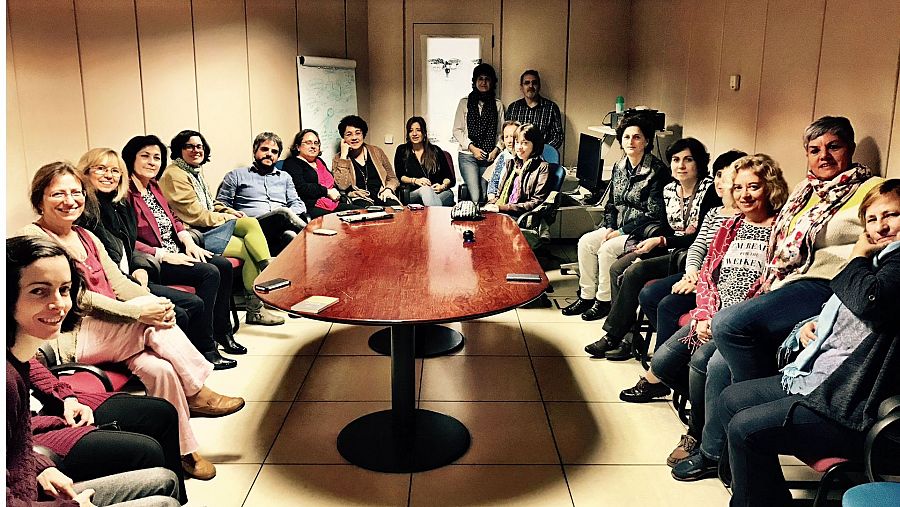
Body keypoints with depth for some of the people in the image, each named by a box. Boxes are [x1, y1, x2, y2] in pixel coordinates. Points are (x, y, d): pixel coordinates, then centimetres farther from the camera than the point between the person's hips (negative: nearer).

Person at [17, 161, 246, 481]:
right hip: (67, 340, -7)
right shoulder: (31, 239, -7)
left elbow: (118, 282, 9)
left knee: (159, 368, -22)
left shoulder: (87, 237, 18)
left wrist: (155, 302, -12)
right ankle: (197, 394, -12)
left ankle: (186, 451, -13)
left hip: (114, 334, 7)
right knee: (153, 324, -26)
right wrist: (136, 311, -26)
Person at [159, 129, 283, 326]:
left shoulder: (196, 170, 17)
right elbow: (196, 215, -16)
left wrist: (231, 212, 7)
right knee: (249, 249, -15)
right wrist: (228, 218, -7)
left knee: (252, 223, -14)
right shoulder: (174, 175, -12)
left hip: (213, 223, 9)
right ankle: (255, 309, -6)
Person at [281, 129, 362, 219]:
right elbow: (300, 187, -12)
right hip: (312, 207, -8)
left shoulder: (319, 161, 28)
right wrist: (327, 192, -8)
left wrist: (336, 193, 5)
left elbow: (333, 184, 29)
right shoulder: (291, 163, 3)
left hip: (335, 204, 8)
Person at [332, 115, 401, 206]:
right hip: (359, 198, -2)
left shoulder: (376, 152, 16)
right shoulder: (338, 159, 9)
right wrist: (344, 155, -5)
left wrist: (388, 189, -5)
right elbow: (342, 186, -10)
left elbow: (392, 178, 19)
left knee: (394, 207, -33)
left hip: (381, 195, 2)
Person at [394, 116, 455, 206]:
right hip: (415, 194, 0)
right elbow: (399, 176, 8)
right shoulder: (402, 151, 18)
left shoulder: (436, 151, 17)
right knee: (425, 189, -39)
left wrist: (443, 186, -10)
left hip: (441, 192, 0)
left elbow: (450, 178, 13)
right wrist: (415, 180, -11)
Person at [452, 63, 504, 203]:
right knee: (475, 197, -15)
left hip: (490, 157, 2)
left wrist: (497, 149, -6)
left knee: (485, 197, 0)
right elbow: (457, 130, 3)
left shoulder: (498, 105, 11)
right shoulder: (465, 102, 6)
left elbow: (502, 132, 10)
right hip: (468, 156, -2)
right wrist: (471, 147, -8)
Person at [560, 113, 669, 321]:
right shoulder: (619, 167, 9)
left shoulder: (657, 170, -13)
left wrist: (621, 231, -16)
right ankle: (587, 296, -3)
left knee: (607, 249, -26)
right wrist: (609, 227, -4)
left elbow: (654, 213, -16)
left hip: (643, 231, -7)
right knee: (585, 242, -12)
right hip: (618, 228, 7)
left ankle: (604, 301, -9)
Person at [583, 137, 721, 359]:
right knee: (617, 268, -11)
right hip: (669, 249, 8)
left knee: (635, 272, -24)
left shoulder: (709, 189, -12)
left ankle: (612, 337, -12)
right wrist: (649, 243, -4)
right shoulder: (669, 190, 10)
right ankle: (626, 337, -11)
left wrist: (661, 241, -19)